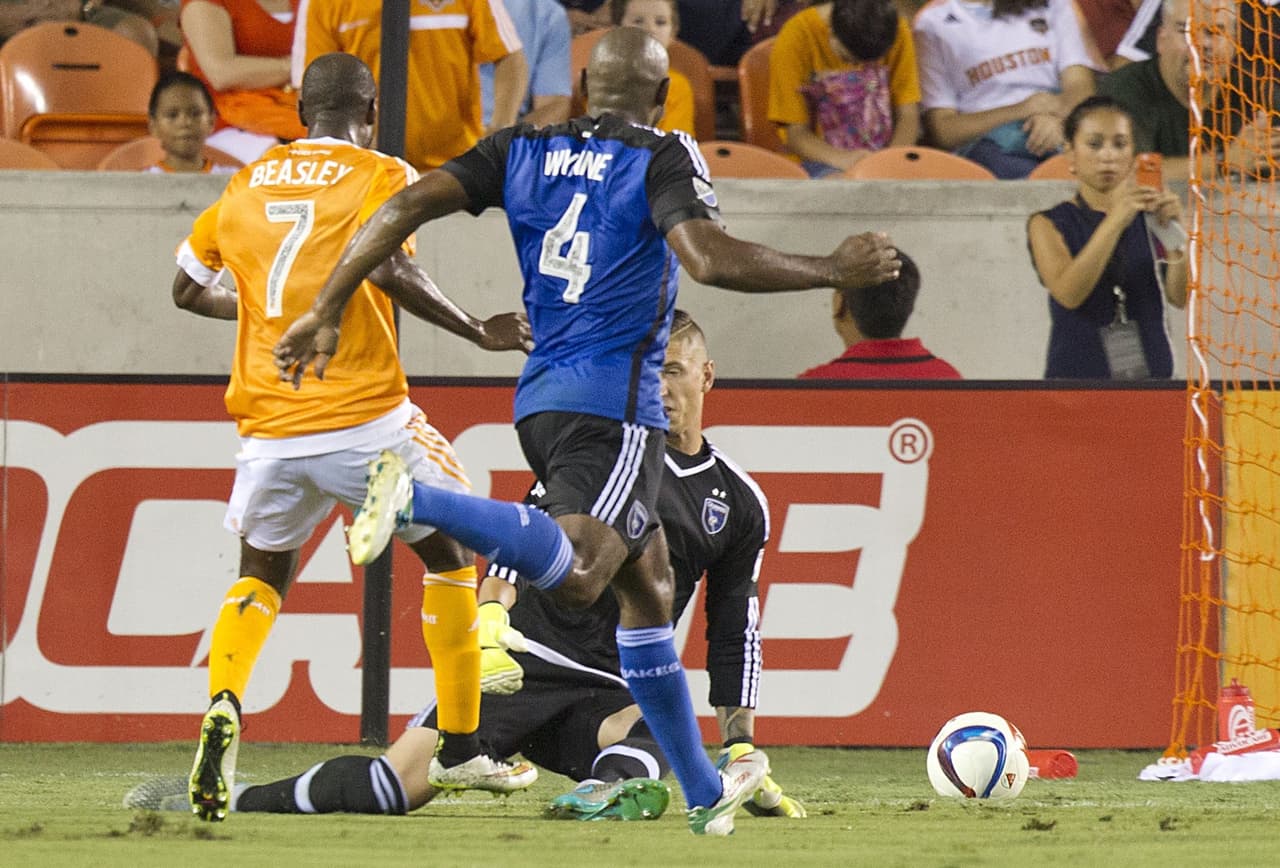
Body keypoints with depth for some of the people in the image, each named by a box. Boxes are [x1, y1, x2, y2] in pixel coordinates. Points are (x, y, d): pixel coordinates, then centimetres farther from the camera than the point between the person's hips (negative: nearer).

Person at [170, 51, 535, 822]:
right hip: (365, 423, -4)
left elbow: (188, 290, 22)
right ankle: (460, 751, 17)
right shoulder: (380, 177, -2)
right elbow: (388, 266, -20)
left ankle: (223, 707, -8)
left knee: (261, 577, 23)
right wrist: (481, 332, -10)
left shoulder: (247, 184, 12)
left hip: (271, 432, 4)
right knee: (448, 555, 18)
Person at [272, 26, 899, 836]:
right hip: (613, 401, -8)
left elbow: (406, 206, 2)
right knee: (576, 575, -24)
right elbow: (709, 258, -21)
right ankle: (416, 498, -42)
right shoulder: (662, 159, -5)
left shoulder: (524, 151, 11)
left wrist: (325, 313, 5)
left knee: (647, 585, 18)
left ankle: (705, 792, 24)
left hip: (540, 399, 8)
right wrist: (837, 270, -11)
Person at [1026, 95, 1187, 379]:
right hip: (1077, 375, -2)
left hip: (1150, 375, 2)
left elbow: (1180, 297, -5)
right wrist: (1115, 222, -25)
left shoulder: (1148, 219, 8)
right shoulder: (1048, 224, 3)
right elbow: (1068, 294, -16)